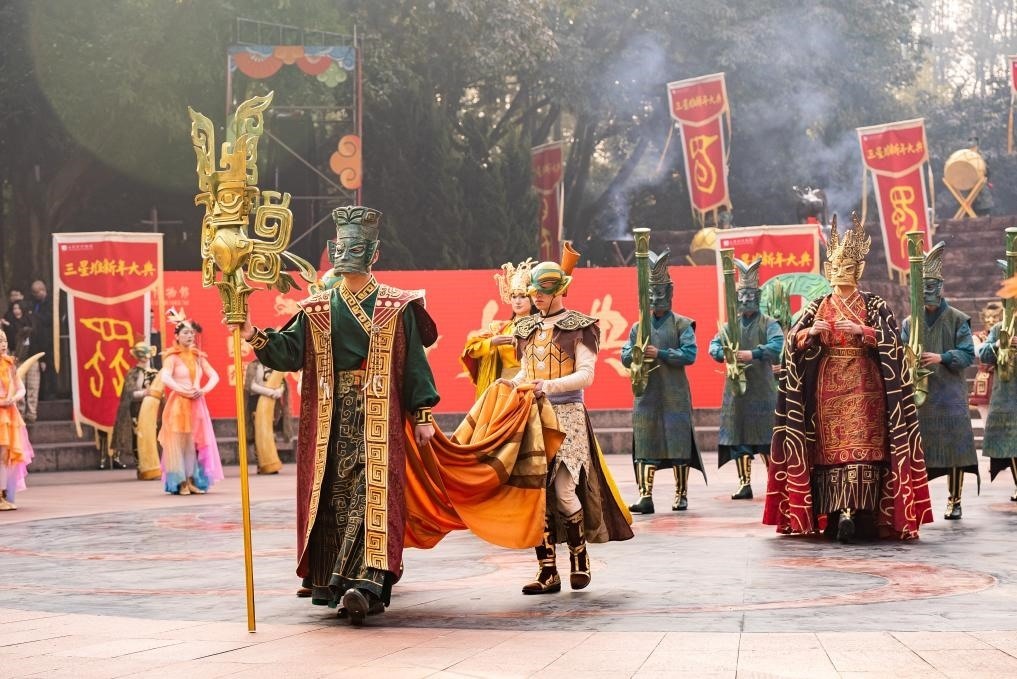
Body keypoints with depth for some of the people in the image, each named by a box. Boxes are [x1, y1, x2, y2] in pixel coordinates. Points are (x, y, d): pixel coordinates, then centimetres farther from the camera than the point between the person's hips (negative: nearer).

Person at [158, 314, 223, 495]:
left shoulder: (198, 357, 13)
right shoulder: (172, 357, -4)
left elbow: (214, 376, 10)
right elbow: (165, 378, -19)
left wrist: (204, 390, -7)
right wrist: (185, 391, -21)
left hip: (196, 405, 5)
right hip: (178, 404, -5)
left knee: (195, 443, 4)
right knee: (179, 442, -6)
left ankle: (192, 480, 8)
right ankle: (180, 482, -5)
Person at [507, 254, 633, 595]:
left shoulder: (579, 327, -1)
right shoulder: (526, 329, 16)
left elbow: (586, 375, -10)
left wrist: (549, 386, -24)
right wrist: (511, 384, 2)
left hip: (567, 416, -5)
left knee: (563, 490, -11)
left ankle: (579, 555, 13)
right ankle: (547, 571, 4)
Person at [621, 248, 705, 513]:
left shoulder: (682, 325, 2)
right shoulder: (639, 327, 12)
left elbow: (690, 354, -10)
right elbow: (625, 357, 8)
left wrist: (660, 354, -16)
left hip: (675, 395, -3)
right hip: (647, 394, 3)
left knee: (679, 443, 1)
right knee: (645, 445, -1)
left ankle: (681, 495, 11)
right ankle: (646, 496, -1)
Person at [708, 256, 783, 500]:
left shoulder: (768, 324, 1)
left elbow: (777, 346, -16)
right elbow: (714, 345, 4)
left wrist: (753, 354, -27)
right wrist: (725, 355, -17)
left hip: (762, 389, -4)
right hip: (736, 388, 4)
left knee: (767, 439, -5)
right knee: (738, 438, 3)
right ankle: (745, 483, 9)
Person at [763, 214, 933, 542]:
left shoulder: (874, 306, 6)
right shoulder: (817, 307, 11)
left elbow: (890, 341, -5)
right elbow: (793, 341, 5)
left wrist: (860, 330, -18)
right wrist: (810, 332, -15)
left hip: (863, 386, -3)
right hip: (827, 387, 3)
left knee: (860, 445, -14)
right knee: (830, 448, -3)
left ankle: (847, 512, -22)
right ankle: (844, 512, -1)